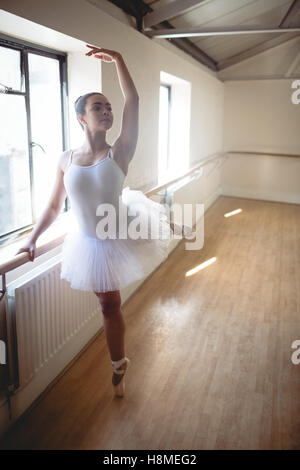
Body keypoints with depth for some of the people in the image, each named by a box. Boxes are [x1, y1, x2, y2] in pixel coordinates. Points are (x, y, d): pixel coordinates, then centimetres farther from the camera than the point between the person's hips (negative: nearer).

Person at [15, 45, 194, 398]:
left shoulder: (120, 153, -12)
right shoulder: (66, 160, -6)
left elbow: (133, 101, -20)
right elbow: (54, 207, 3)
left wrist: (117, 59, -21)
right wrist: (32, 239, 1)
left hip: (124, 234, -2)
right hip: (91, 244, 2)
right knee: (110, 306, 19)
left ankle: (166, 225, 58)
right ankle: (119, 366, 44)